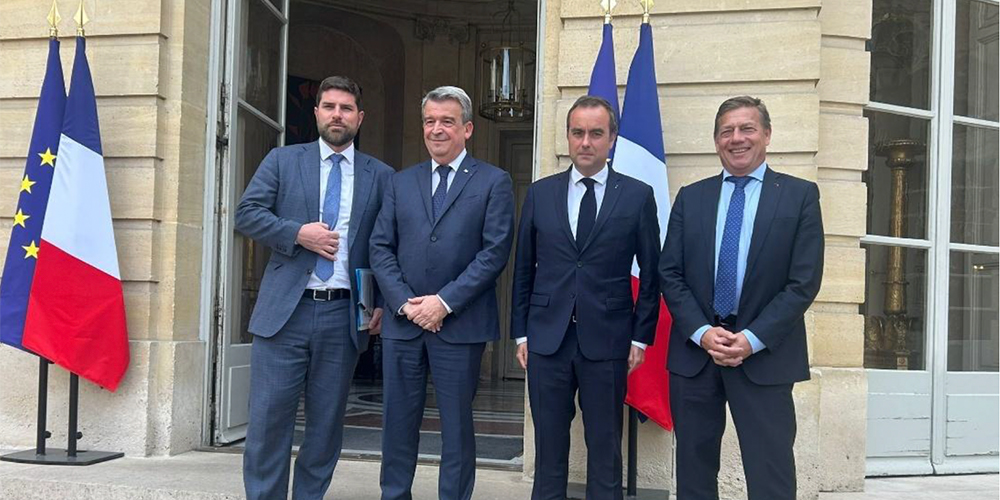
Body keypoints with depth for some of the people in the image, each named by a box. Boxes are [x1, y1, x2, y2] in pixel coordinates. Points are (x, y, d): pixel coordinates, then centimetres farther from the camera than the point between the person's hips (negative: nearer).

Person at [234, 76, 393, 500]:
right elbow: (247, 213, 1)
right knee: (269, 419, 2)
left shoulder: (380, 176, 9)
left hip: (345, 316, 1)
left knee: (326, 424, 9)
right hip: (285, 310, -1)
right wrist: (298, 233, -13)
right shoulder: (282, 160, 8)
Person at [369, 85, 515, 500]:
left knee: (457, 425, 5)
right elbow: (381, 248, 8)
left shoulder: (493, 182, 2)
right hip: (402, 322, 4)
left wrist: (445, 302, -13)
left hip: (460, 324, -3)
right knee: (398, 421, 10)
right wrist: (405, 303, -7)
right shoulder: (401, 182, 13)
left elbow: (495, 252, -7)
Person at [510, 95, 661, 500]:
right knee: (549, 444, 10)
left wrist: (641, 336, -1)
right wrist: (521, 332, 6)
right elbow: (523, 269, 9)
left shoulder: (637, 196, 1)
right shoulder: (540, 193, 6)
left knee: (605, 446, 8)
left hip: (606, 341, -1)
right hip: (547, 338, 2)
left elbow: (650, 273, 3)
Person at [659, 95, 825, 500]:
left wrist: (753, 339, -13)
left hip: (764, 356, -2)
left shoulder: (800, 195, 1)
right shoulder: (691, 197, 9)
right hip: (694, 351, 3)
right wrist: (701, 332, -9)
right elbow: (670, 274, 5)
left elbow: (804, 282, -5)